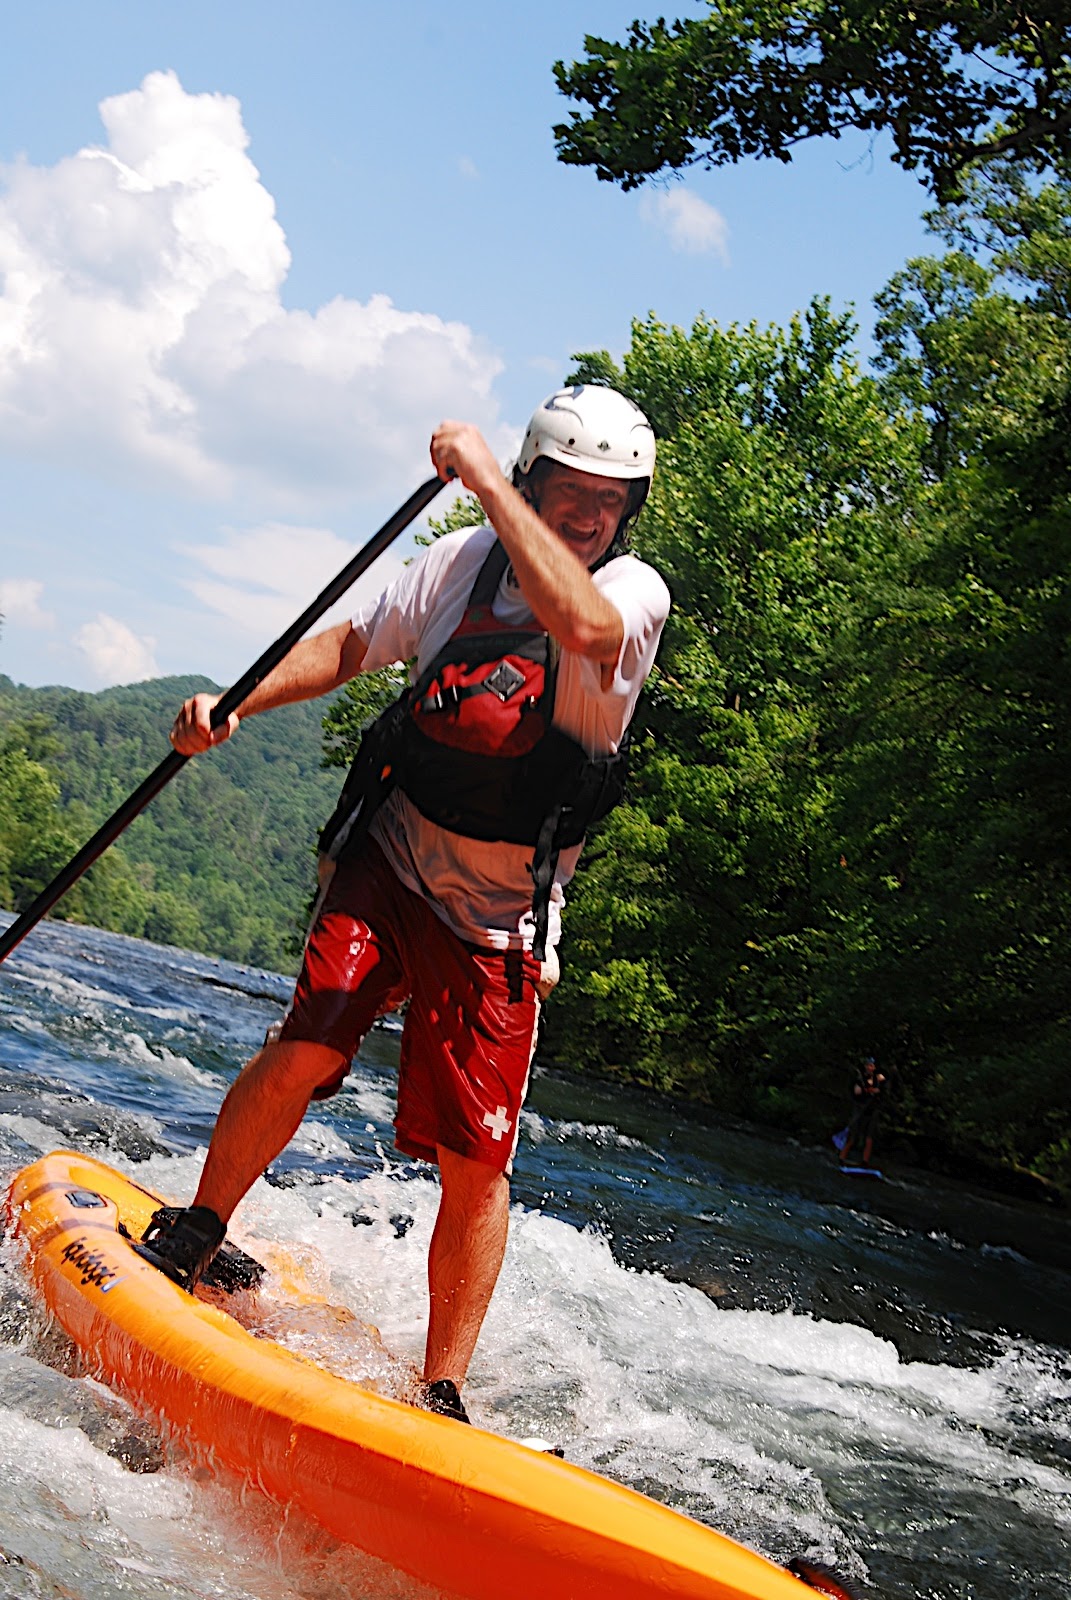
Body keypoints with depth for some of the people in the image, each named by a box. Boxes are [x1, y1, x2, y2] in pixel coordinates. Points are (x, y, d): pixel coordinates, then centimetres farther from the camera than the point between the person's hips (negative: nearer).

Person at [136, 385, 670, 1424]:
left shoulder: (635, 591, -9)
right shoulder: (464, 562, 2)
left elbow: (582, 622, -34)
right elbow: (348, 647, 15)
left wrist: (483, 477, -31)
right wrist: (233, 705, 1)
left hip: (500, 922, -1)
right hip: (388, 864, 2)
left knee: (476, 1162, -6)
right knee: (306, 1052, -18)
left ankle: (442, 1393, 9)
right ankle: (194, 1232, 9)